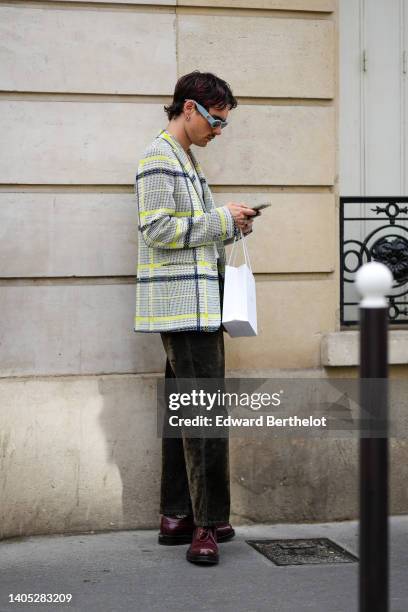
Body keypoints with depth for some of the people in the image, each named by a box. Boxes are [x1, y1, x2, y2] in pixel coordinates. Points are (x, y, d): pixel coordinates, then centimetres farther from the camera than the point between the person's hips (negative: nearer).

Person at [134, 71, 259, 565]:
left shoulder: (185, 159, 22)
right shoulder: (159, 157, -8)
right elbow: (158, 229, -17)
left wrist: (230, 228, 11)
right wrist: (222, 218, -11)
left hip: (196, 304, 10)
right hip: (184, 305, -10)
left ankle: (177, 516, 17)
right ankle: (208, 523, -6)